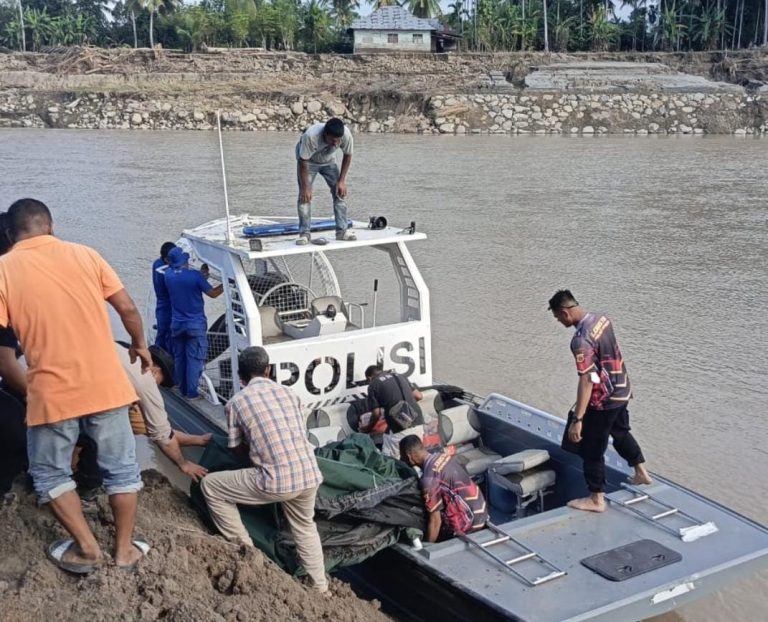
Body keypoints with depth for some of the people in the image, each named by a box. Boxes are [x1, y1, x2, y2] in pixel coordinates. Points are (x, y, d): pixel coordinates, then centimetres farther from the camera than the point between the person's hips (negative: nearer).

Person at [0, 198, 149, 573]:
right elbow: (128, 308, 3)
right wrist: (139, 345, 21)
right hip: (105, 385, 2)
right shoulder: (84, 254, 2)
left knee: (49, 474, 20)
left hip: (51, 393, -2)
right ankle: (125, 550, 24)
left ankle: (87, 548, 18)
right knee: (120, 468, 18)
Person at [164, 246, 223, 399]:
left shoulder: (168, 275, -3)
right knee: (194, 358, 0)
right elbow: (213, 293, -8)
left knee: (179, 357, 14)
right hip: (195, 324, -4)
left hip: (177, 324, 5)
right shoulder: (195, 276, -17)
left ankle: (182, 389, 22)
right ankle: (192, 392, -1)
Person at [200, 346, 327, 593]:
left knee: (210, 486, 16)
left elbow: (236, 448, 11)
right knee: (305, 527, 34)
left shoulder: (237, 401, 3)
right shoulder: (288, 392, 14)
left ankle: (246, 551, 23)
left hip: (276, 481, -5)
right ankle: (320, 588, 36)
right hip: (310, 475, 5)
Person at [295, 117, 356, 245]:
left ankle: (342, 231, 1)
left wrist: (342, 181, -14)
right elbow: (303, 163, -31)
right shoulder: (311, 135, -42)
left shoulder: (346, 134, -32)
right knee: (304, 195, -14)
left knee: (339, 191, -6)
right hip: (308, 160, -3)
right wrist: (305, 187, -28)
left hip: (328, 161, 3)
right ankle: (304, 233, -9)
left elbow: (347, 156, -13)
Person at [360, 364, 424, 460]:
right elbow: (419, 396, 20)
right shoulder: (400, 376, 20)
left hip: (399, 429, -6)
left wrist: (368, 428, 19)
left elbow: (377, 413, 1)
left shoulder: (374, 385, 3)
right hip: (418, 424, 6)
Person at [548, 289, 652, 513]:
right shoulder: (601, 318, -2)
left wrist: (577, 419, -29)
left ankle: (596, 499, 17)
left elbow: (587, 381, -31)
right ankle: (641, 472, 46)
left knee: (592, 449, 6)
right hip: (622, 390, 9)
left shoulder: (581, 340, -30)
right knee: (621, 432, 31)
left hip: (604, 399, -9)